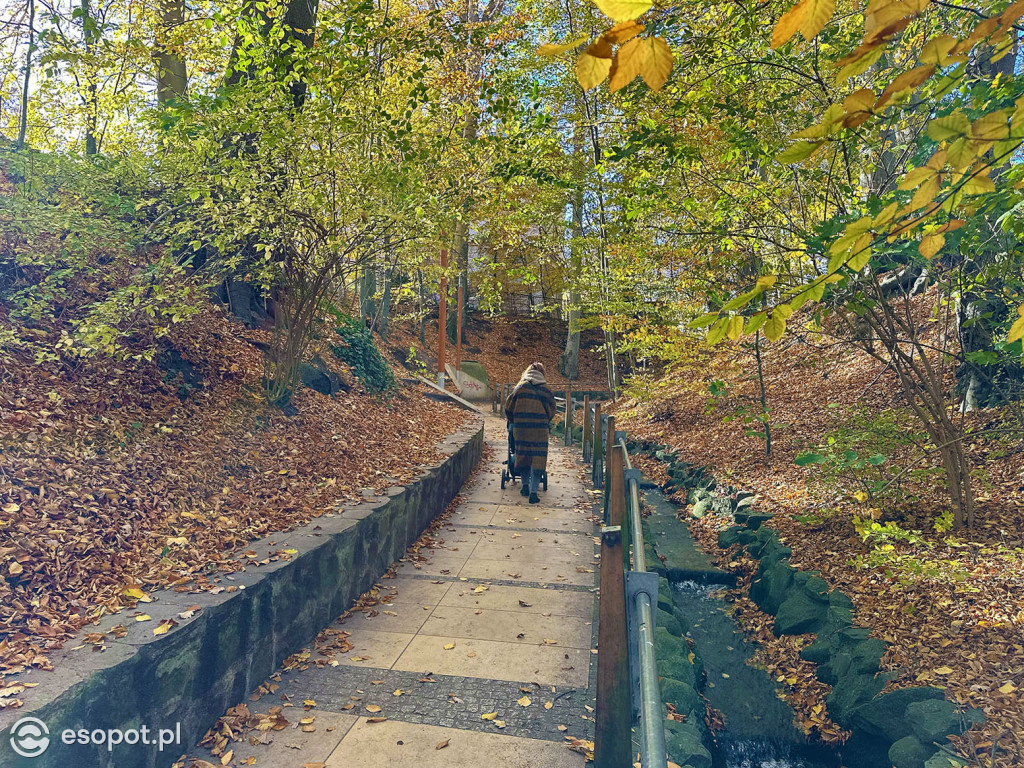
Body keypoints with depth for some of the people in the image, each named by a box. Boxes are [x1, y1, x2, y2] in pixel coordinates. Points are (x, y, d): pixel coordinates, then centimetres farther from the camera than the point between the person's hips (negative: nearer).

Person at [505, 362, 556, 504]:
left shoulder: (520, 387, 5)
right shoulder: (546, 390, 5)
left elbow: (508, 408, 7)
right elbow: (551, 412, 9)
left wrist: (514, 421, 21)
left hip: (521, 427, 1)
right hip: (540, 428, -1)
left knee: (522, 454, 17)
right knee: (537, 457, 0)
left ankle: (525, 485, 21)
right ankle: (533, 492, -6)